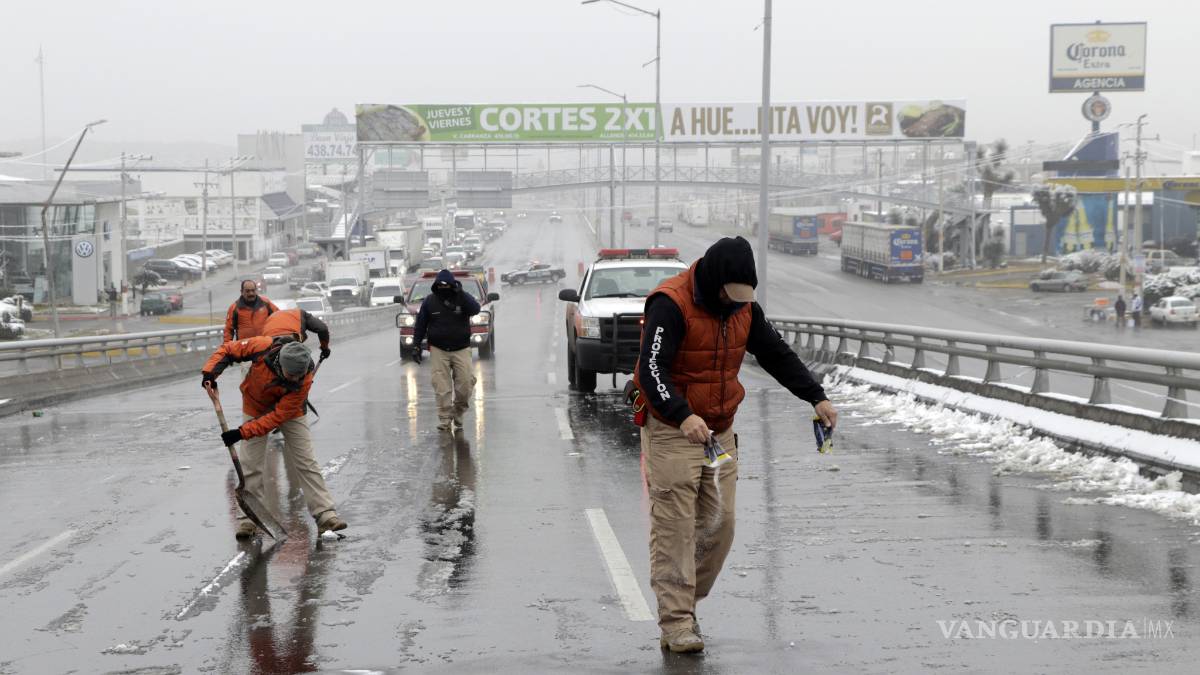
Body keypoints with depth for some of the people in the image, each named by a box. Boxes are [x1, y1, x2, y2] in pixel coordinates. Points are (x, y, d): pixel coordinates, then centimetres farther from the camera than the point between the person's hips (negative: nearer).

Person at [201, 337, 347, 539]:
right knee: (251, 465, -3)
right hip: (256, 407, 1)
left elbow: (278, 416, -31)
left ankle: (325, 515, -4)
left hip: (290, 411, -1)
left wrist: (243, 432, -34)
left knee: (305, 462, -6)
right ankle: (248, 519, 7)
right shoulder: (263, 347, -34)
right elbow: (227, 350, -16)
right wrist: (210, 372, -31)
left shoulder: (304, 380, -34)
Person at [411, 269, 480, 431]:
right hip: (438, 350, 0)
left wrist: (460, 293, -25)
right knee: (441, 386, -7)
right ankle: (444, 419, -1)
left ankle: (458, 412, 15)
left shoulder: (463, 297, 0)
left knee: (465, 383, -7)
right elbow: (420, 325, 8)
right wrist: (416, 346, 4)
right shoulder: (429, 301, 3)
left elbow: (475, 310, -20)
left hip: (461, 349, 0)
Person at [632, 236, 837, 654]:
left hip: (719, 432, 7)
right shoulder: (671, 304, -20)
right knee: (675, 529, -8)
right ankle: (676, 626, -5)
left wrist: (816, 397, 0)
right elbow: (652, 370, -29)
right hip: (672, 432, -7)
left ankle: (684, 602, 23)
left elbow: (776, 354, 11)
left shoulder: (744, 306, 3)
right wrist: (683, 416, -43)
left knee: (719, 525, 6)